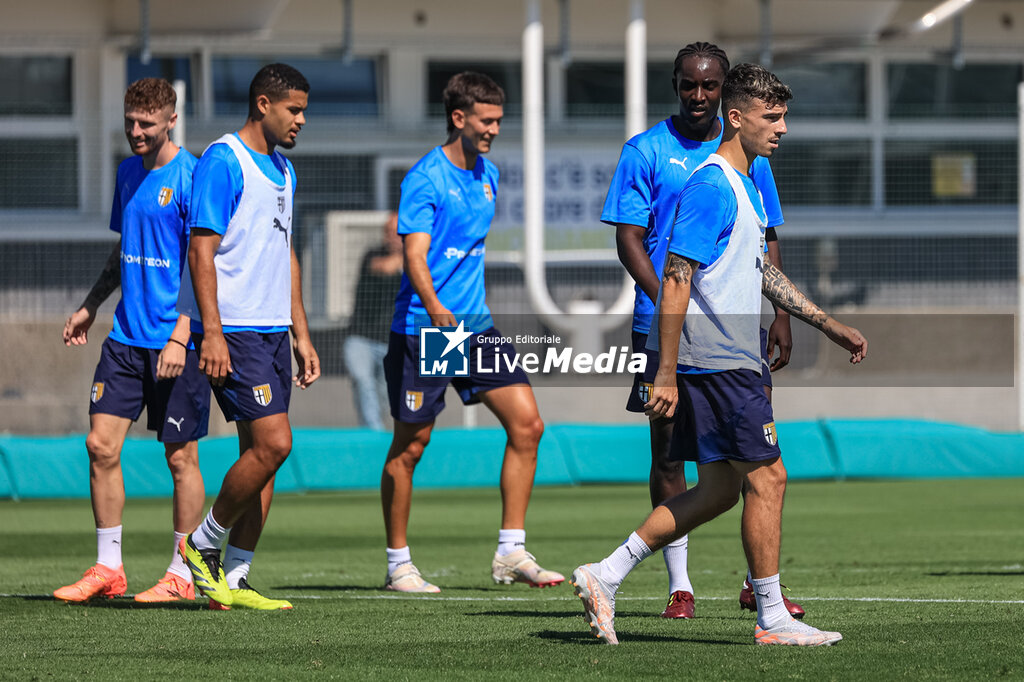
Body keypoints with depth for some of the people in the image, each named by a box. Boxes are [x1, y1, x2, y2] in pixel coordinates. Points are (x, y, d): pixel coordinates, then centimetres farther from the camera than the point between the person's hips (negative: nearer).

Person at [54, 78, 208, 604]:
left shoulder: (189, 177, -10)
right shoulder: (128, 172, 12)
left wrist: (181, 337, -20)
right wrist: (91, 305, 21)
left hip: (176, 342, -6)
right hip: (126, 337, 6)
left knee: (180, 456, 1)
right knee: (101, 445, 0)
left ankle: (182, 575, 10)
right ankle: (107, 569, 8)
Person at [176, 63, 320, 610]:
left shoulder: (282, 169, 17)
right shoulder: (222, 162, -10)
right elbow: (202, 251, -14)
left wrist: (300, 333, 21)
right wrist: (211, 333, -20)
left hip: (273, 331, 9)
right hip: (234, 329, -9)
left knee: (263, 452, 4)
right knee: (272, 443, -15)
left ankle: (232, 580, 7)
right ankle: (203, 544, 2)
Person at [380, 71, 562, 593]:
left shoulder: (488, 175, 11)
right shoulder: (425, 179, -13)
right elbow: (414, 255, -24)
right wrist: (435, 309, -40)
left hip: (474, 324, 7)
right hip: (420, 329, -7)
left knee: (527, 424, -4)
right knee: (410, 445, 1)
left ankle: (510, 554, 0)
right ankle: (398, 564, 13)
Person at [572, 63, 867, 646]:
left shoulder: (745, 184, 17)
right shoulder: (712, 188, -15)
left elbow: (762, 272, 28)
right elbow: (676, 280, -18)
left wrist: (831, 326, 25)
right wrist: (666, 373, -21)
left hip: (727, 362, 10)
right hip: (719, 362, -10)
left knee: (717, 492, 10)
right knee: (766, 479, -5)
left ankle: (606, 576, 11)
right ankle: (772, 618, 2)